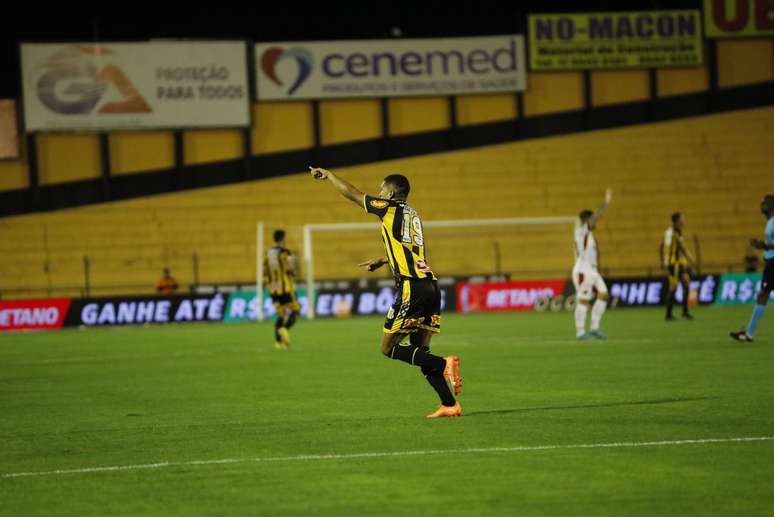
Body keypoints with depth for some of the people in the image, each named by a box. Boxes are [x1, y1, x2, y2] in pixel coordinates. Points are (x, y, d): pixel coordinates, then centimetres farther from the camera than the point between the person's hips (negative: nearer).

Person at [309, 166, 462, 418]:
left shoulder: (390, 208, 1)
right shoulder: (411, 214, 22)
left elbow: (351, 193, 11)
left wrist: (328, 175, 25)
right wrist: (381, 261, 51)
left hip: (412, 288, -8)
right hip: (430, 286, 8)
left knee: (389, 348, -3)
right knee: (420, 352, 10)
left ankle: (444, 364, -20)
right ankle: (449, 404, -1)